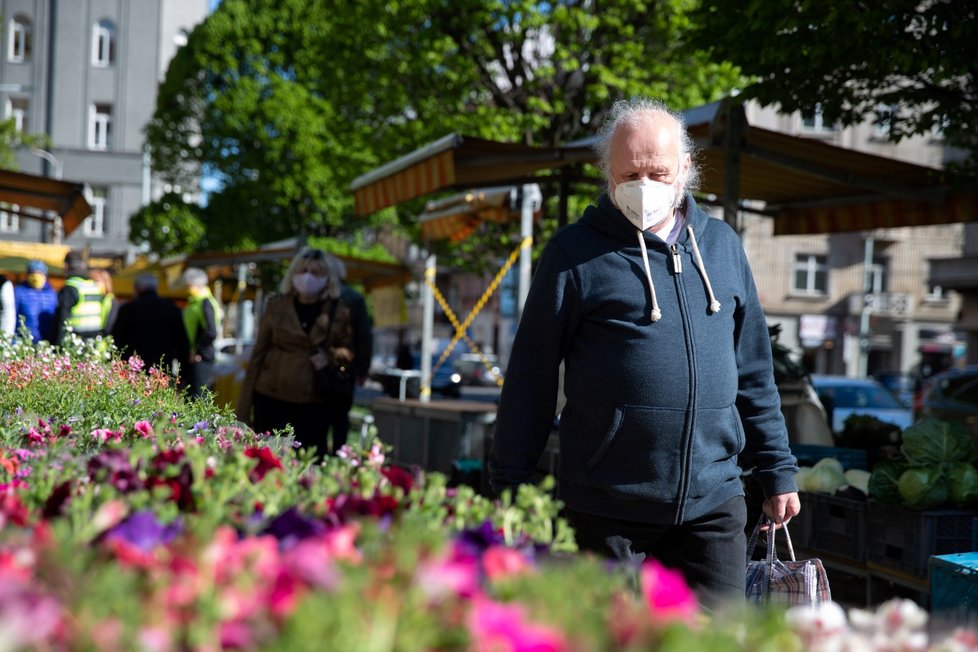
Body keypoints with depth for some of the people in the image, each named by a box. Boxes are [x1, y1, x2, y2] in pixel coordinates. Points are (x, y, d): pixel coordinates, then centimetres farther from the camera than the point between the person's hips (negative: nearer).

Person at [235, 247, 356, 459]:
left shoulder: (339, 311, 2)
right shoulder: (276, 305, 4)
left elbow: (350, 351, 11)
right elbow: (258, 354, 5)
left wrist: (331, 356, -12)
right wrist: (244, 405, 2)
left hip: (315, 403, 0)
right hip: (271, 397, 1)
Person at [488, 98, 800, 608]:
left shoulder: (721, 245, 10)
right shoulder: (575, 253, -3)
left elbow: (753, 370, 15)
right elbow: (530, 376, -1)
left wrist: (776, 470, 13)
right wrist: (509, 488, -2)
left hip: (713, 498, 3)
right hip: (607, 508, -3)